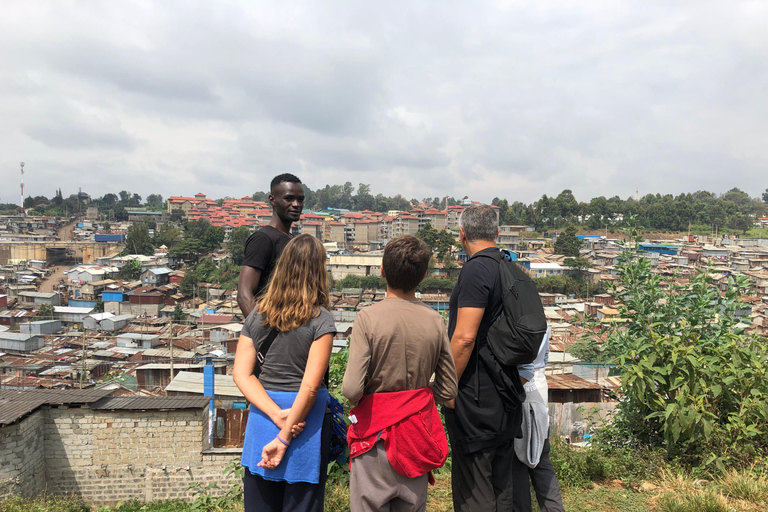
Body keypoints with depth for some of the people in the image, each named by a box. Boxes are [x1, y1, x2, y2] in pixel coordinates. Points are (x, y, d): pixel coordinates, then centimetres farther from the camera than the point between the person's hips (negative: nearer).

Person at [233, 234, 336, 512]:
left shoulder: (258, 314, 1)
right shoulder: (321, 319, -13)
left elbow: (241, 374, -2)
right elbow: (310, 387, -18)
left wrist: (277, 415, -11)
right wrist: (284, 438, -11)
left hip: (263, 415, 4)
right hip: (306, 418, -4)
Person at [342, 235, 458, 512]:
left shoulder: (369, 317, -16)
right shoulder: (434, 320, -6)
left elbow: (352, 390, -20)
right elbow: (448, 390, 0)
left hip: (376, 431, -3)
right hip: (418, 429, 4)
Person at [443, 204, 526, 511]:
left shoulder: (476, 270, -17)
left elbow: (465, 337, -23)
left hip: (477, 395, -9)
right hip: (506, 390, 9)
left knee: (472, 483, 2)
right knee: (501, 478, 19)